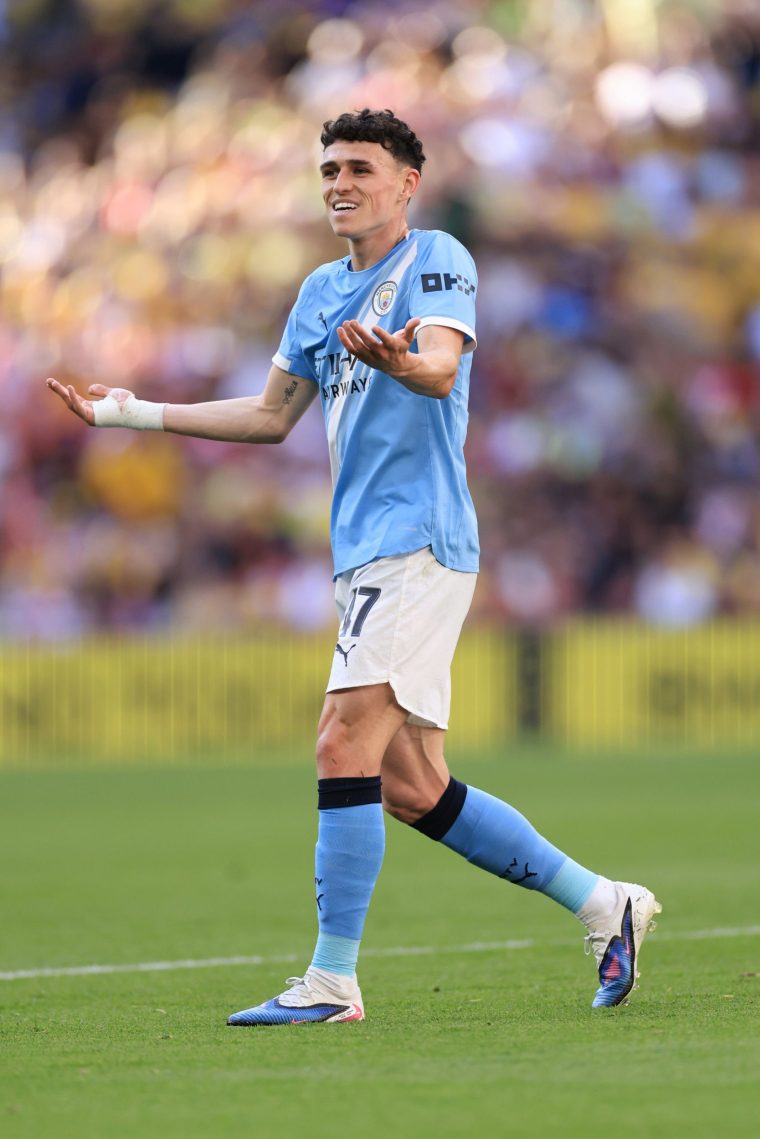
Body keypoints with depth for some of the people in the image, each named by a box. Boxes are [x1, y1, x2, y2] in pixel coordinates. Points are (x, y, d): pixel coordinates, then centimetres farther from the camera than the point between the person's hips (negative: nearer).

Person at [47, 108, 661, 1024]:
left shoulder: (437, 260, -5)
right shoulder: (323, 291, 18)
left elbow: (441, 368, -23)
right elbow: (271, 416, 26)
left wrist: (399, 363, -46)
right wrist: (134, 414, 24)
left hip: (418, 543, -8)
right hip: (368, 554, 8)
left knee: (345, 746, -16)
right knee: (411, 788, 6)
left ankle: (332, 981, -14)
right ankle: (601, 904, 17)